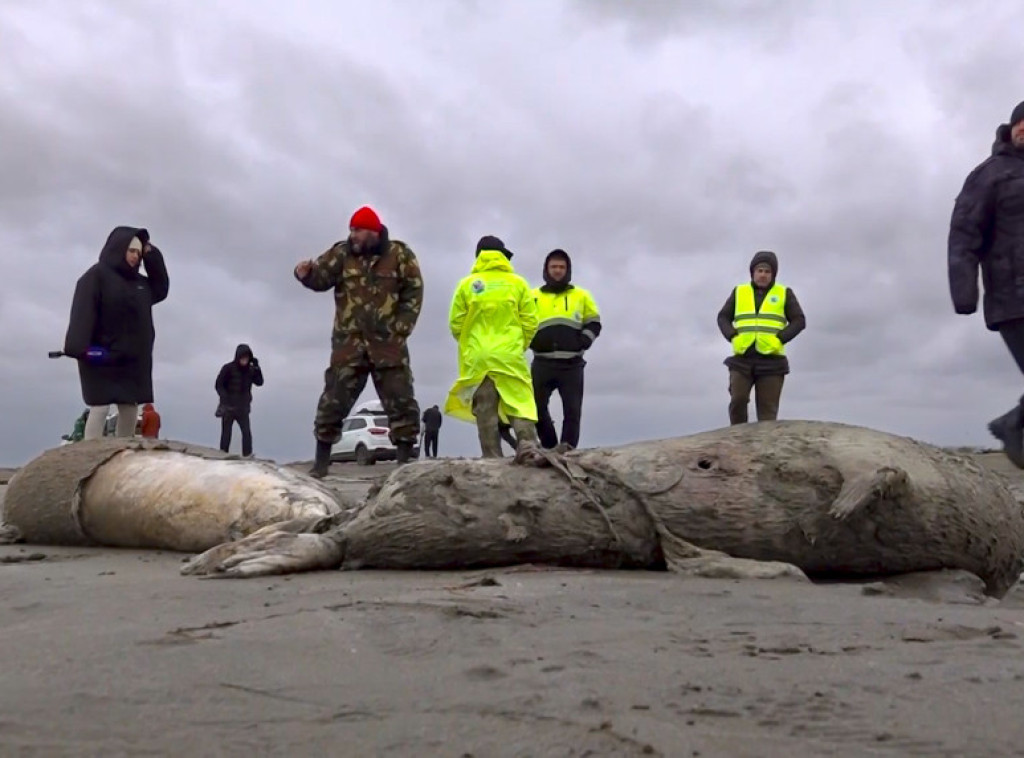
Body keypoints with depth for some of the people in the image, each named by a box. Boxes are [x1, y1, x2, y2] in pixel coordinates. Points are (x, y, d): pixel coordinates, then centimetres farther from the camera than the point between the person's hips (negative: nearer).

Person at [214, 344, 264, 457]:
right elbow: (218, 385, -10)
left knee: (247, 433, -9)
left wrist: (257, 367, -18)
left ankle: (247, 456, -4)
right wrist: (226, 399, -22)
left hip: (243, 408, 2)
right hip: (228, 407, -2)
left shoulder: (250, 369, 0)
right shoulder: (228, 368, -12)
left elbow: (259, 383, -7)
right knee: (226, 434, 7)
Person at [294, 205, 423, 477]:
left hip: (388, 343, -1)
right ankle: (321, 460, 12)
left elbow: (413, 294, 2)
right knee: (334, 400, 2)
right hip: (349, 343, 1)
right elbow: (321, 277, -5)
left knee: (401, 402, 2)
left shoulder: (400, 255, 1)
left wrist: (400, 329, -5)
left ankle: (405, 460, 11)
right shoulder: (342, 253, 5)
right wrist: (306, 274, -28)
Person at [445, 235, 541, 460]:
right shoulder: (518, 283, 4)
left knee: (484, 410, 4)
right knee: (521, 402, 1)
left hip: (477, 357, 1)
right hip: (510, 356, -1)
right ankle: (527, 442, -18)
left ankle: (492, 457, 2)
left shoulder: (467, 284, 3)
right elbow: (530, 322, 2)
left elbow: (456, 323, 3)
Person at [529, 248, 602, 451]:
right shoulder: (533, 296, 13)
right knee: (536, 406, -3)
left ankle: (568, 448, -3)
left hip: (572, 364, 0)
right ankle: (550, 447, 10)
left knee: (572, 409, -5)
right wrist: (532, 341, -2)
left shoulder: (581, 295, 13)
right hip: (542, 363, 1)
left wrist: (584, 341, -4)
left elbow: (594, 324, 15)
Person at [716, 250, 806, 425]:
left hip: (771, 360, -1)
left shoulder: (784, 293, 9)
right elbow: (723, 317, 13)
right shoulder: (739, 292, 14)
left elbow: (799, 321, 4)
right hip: (742, 358, 1)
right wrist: (733, 337, -6)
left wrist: (779, 339, -11)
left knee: (767, 408, -2)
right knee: (738, 400, -12)